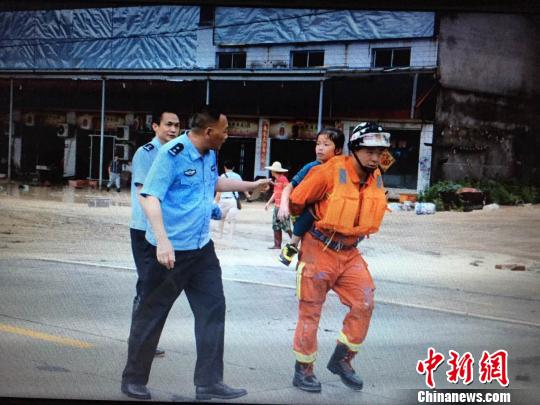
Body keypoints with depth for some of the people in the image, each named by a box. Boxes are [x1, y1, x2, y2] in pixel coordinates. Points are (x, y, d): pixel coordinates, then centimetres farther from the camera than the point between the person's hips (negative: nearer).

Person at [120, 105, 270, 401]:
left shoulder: (209, 155, 8)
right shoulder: (172, 154, -18)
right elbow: (148, 197, -24)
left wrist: (251, 185, 36)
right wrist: (163, 241, -33)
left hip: (202, 247, 8)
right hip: (171, 250, -8)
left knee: (212, 309, 6)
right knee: (152, 314, 3)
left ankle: (209, 382, 14)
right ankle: (133, 380, 18)